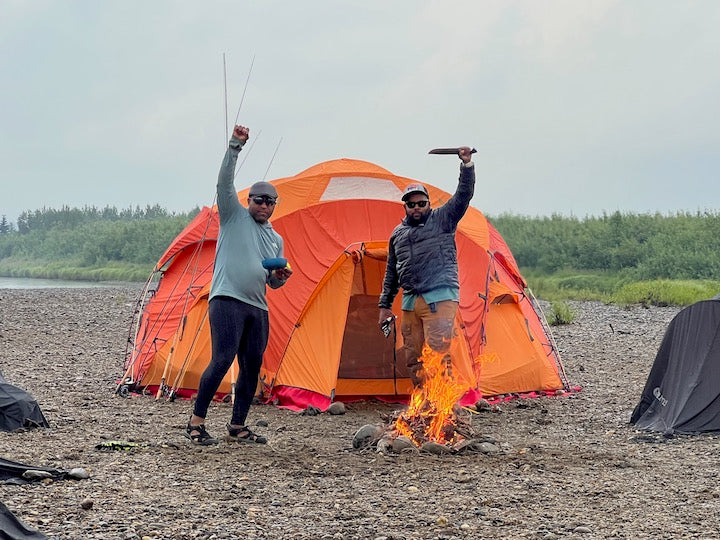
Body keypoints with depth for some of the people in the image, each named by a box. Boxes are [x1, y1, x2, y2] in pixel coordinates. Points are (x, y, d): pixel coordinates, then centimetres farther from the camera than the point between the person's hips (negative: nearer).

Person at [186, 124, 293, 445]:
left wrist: (281, 277, 2)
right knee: (222, 360, -17)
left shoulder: (276, 240, 21)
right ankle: (195, 423, -9)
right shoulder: (234, 215, 6)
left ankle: (238, 428, 17)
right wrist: (235, 146, -18)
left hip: (258, 308, 7)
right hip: (227, 301, -7)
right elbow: (225, 182, -9)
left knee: (252, 368, 6)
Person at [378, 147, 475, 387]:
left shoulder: (443, 219, 6)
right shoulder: (398, 234, 18)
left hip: (439, 298, -6)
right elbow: (391, 272, 23)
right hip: (410, 302, 6)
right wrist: (385, 305, 20)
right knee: (413, 358, 6)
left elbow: (463, 195, -5)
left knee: (438, 354, -16)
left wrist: (467, 164, -17)